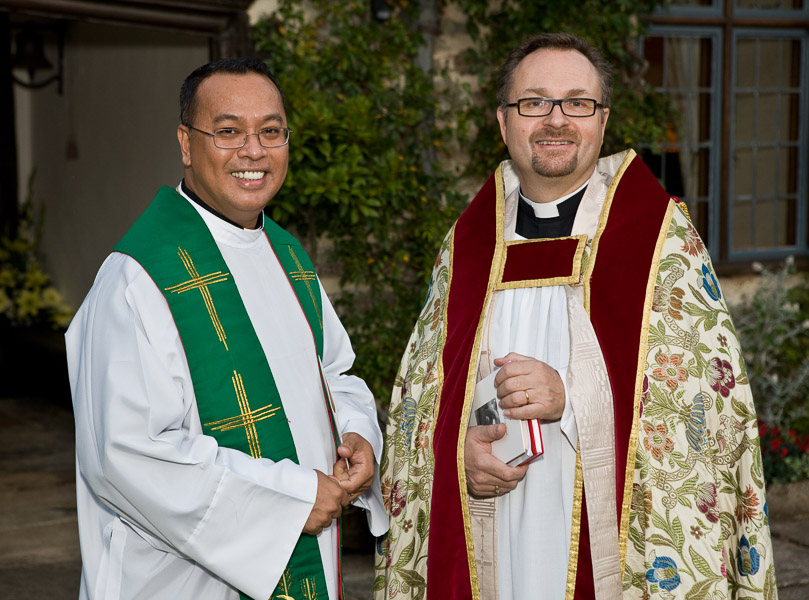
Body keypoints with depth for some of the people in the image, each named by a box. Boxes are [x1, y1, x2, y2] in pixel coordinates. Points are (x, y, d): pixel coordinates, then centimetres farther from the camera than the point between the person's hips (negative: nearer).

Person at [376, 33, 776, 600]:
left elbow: (714, 393, -9)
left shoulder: (665, 236, -2)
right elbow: (418, 396, 11)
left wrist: (573, 396, -20)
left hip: (617, 551, -3)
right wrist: (460, 453, -11)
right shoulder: (467, 245, 7)